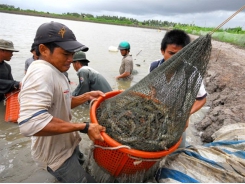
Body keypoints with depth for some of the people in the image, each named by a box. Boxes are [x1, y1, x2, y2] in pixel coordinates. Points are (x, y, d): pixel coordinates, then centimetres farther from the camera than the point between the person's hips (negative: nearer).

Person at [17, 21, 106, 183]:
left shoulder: (54, 72, 4)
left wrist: (87, 96, -2)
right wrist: (84, 127, -37)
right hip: (57, 154, -10)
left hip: (67, 145, 10)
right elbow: (31, 123, -41)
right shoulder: (41, 72, -30)